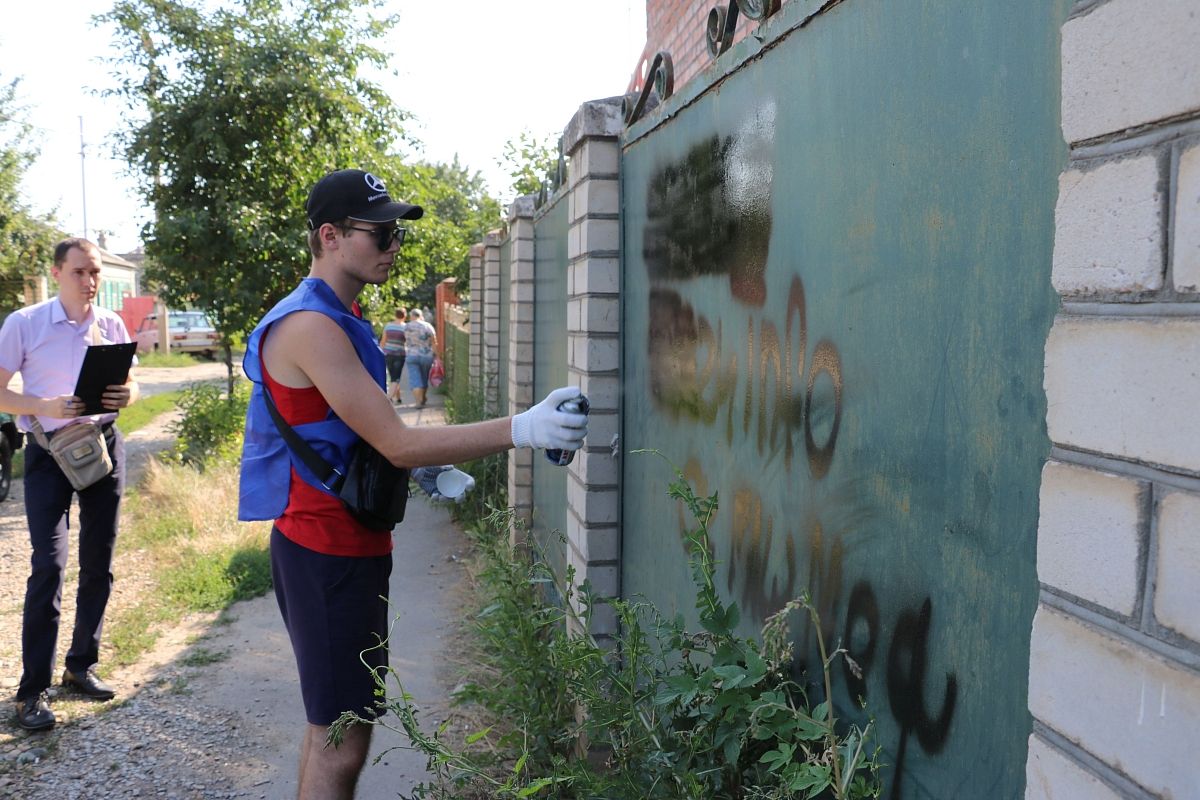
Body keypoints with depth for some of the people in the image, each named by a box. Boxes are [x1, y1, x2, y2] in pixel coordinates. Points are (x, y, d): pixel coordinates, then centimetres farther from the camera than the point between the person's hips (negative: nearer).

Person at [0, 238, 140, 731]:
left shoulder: (111, 325, 5)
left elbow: (130, 384, 13)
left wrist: (125, 396, -11)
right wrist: (47, 407, -23)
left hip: (104, 445, 4)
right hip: (49, 449, -4)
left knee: (98, 563, 9)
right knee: (49, 563, -12)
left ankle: (81, 666, 24)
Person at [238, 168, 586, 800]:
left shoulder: (337, 319, 13)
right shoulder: (310, 326, -20)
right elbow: (397, 443, -25)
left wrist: (423, 470, 7)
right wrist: (521, 430, -28)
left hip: (348, 543, 10)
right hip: (326, 552, -10)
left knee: (334, 729, 19)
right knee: (340, 743, -3)